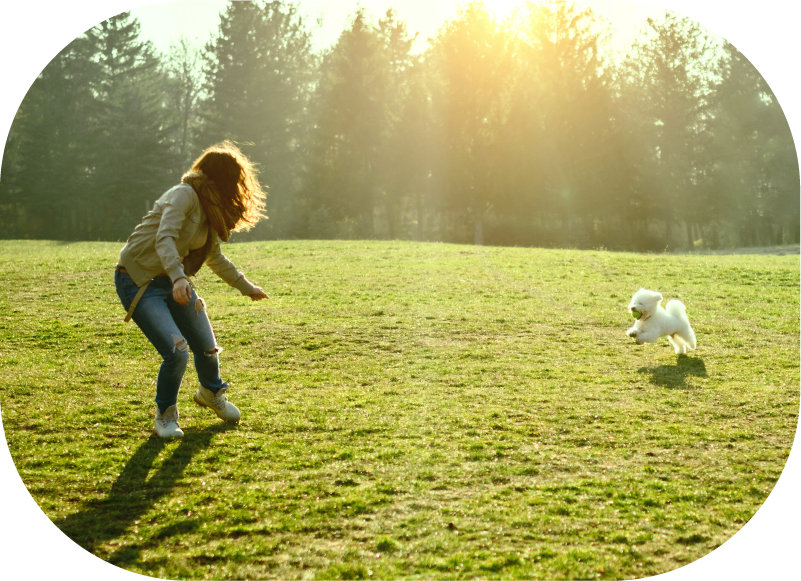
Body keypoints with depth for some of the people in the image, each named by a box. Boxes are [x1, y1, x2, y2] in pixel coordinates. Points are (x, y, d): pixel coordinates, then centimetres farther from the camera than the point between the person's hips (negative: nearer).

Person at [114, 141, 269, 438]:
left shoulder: (209, 208, 10)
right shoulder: (185, 195, -18)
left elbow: (216, 259, 24)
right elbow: (164, 238, -33)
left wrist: (246, 286, 31)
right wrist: (178, 278, -48)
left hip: (174, 281, 8)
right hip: (138, 281, -8)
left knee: (207, 349, 11)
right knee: (177, 352, -21)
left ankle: (212, 392, 45)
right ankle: (165, 416, 6)